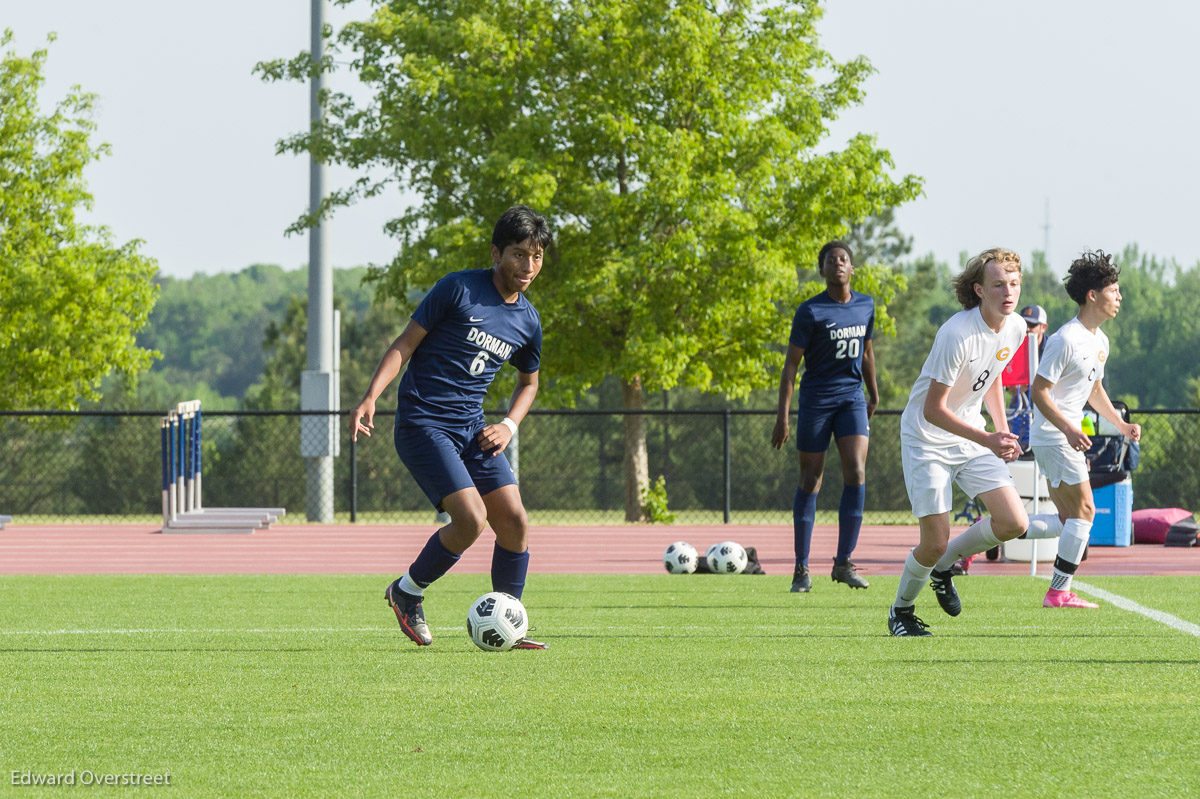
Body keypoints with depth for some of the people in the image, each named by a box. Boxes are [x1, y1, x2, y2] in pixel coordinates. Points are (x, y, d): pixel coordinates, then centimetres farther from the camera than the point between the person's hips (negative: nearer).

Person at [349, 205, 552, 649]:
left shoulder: (527, 321, 9)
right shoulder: (458, 289, -9)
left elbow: (529, 381, 26)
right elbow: (405, 344, -7)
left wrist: (509, 426, 8)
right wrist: (371, 396, -19)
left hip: (472, 428, 6)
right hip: (423, 424, -6)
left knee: (514, 520, -5)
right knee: (470, 519, -19)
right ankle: (407, 593, 4)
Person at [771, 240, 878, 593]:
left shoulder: (866, 306, 7)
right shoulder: (810, 311, -8)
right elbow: (791, 364, -8)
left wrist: (874, 395, 29)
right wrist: (782, 416, -13)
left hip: (852, 398, 3)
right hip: (816, 401, -3)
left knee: (856, 473, -13)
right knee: (810, 480, 1)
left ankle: (843, 563, -7)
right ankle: (801, 568, 9)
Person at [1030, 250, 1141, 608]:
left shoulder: (1100, 341, 11)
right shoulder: (1065, 340, -18)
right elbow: (1039, 391, -19)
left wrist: (1121, 424, 15)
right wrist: (1068, 428, -27)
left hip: (1068, 436, 10)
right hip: (1053, 436, -10)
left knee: (1071, 517, 10)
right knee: (1084, 509, -9)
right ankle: (1059, 591, -6)